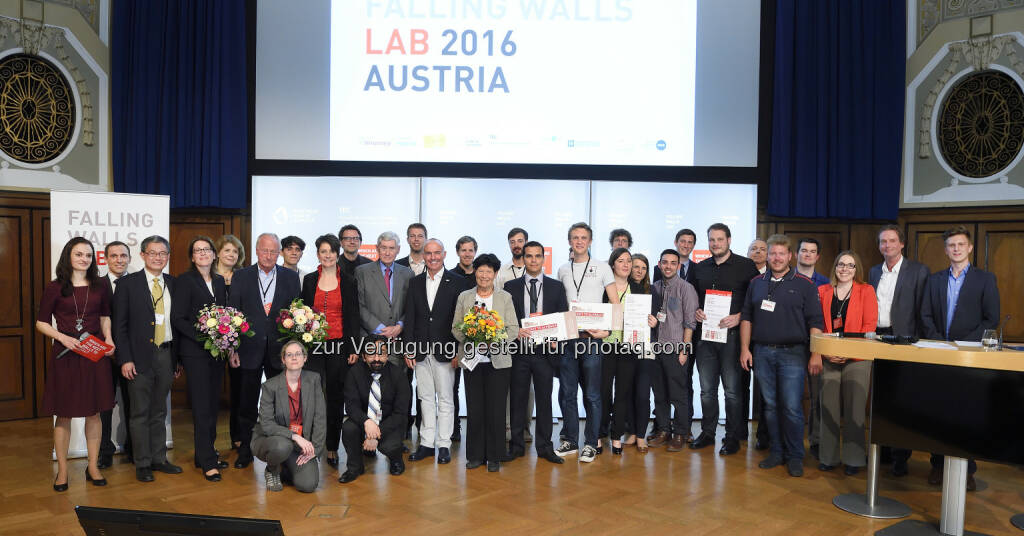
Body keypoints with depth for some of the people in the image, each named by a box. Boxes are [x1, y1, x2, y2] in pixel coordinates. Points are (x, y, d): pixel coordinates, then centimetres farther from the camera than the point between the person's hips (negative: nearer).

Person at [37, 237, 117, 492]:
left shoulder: (99, 287, 6)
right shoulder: (55, 288, -2)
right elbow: (41, 323, 1)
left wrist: (108, 337, 1)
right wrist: (63, 337, -14)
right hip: (64, 355, -2)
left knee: (94, 412, 7)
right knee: (64, 414, 4)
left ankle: (93, 467, 18)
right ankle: (62, 470, 15)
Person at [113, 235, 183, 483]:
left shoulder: (173, 284, 9)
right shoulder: (128, 284, -2)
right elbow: (119, 325, -5)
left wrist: (179, 357, 8)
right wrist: (125, 359, -12)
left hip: (166, 355, 4)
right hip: (140, 357, -4)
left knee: (159, 412, 14)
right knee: (140, 413, 4)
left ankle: (159, 458, 24)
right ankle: (143, 464, 14)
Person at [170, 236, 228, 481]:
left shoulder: (219, 281, 13)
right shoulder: (185, 280, -5)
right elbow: (177, 318, -9)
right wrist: (202, 337, -17)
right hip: (195, 351, -6)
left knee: (213, 404, 10)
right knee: (202, 406, -5)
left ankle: (205, 454, 20)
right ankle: (207, 462, -1)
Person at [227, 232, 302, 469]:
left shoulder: (291, 277, 4)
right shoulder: (241, 276, 3)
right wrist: (232, 348, -3)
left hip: (280, 350, 0)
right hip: (250, 349, 0)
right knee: (247, 404, 9)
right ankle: (246, 449, 22)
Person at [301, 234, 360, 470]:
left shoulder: (349, 282, 3)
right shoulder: (309, 280, 7)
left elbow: (353, 317, 3)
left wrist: (354, 348, -3)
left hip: (339, 345, -1)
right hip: (313, 344, 1)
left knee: (335, 397, 4)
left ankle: (332, 448, 14)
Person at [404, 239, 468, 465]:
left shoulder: (457, 282, -2)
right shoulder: (415, 282, 9)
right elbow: (409, 318, 8)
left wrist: (458, 351, -9)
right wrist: (409, 350, 2)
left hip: (445, 351, -3)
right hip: (420, 351, 4)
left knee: (445, 399, 4)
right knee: (425, 398, 11)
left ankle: (444, 445, 13)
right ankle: (427, 443, 19)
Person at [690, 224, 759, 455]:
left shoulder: (745, 266, -2)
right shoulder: (700, 268, 12)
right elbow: (693, 297, 22)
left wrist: (739, 317, -15)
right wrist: (696, 311, 3)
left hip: (732, 334, -4)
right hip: (705, 334, 5)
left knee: (733, 390, 0)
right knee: (707, 389, 11)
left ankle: (733, 437, 11)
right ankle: (707, 432, 22)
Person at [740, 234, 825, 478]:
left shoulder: (804, 284, 1)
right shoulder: (756, 283, 11)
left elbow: (815, 322, -2)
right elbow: (746, 318, 13)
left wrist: (816, 354, -9)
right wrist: (745, 348, 6)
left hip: (792, 353, -3)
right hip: (762, 352, 4)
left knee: (792, 407, -5)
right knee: (770, 405, 9)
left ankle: (795, 456, 8)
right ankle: (777, 451, 20)